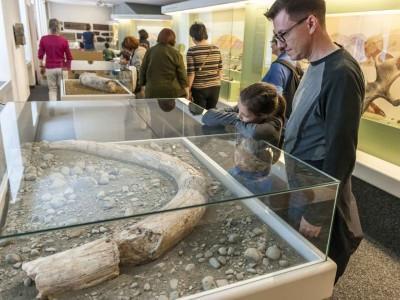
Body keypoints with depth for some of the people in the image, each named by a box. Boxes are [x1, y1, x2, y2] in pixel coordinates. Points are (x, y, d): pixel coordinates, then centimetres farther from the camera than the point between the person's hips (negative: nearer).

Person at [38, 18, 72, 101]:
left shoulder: (43, 39, -6)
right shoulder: (63, 40, -9)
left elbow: (40, 55, 0)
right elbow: (69, 57, -3)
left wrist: (41, 67, 15)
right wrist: (68, 67, 12)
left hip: (49, 68, 1)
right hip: (61, 68, -1)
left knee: (52, 89, 10)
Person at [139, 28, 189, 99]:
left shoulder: (150, 51, 5)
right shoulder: (175, 53, -2)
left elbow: (143, 70, 9)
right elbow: (182, 74, -1)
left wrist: (143, 85, 20)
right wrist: (186, 90, 6)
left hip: (153, 91, 2)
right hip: (172, 91, -2)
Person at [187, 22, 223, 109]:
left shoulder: (192, 51, -10)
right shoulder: (216, 49, 2)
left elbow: (191, 73, -12)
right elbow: (220, 70, 7)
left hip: (199, 88, -4)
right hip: (215, 87, 4)